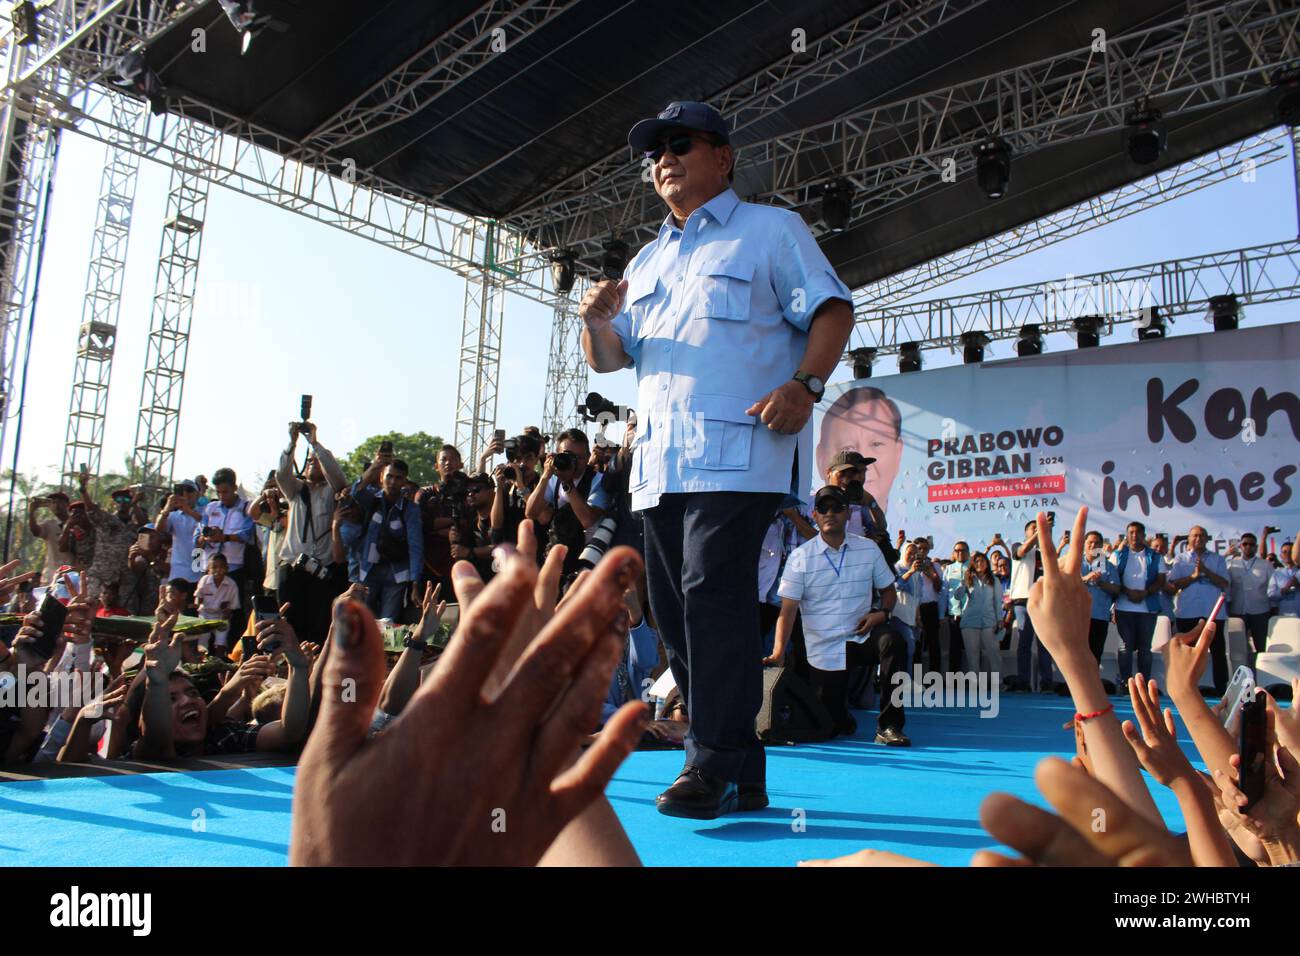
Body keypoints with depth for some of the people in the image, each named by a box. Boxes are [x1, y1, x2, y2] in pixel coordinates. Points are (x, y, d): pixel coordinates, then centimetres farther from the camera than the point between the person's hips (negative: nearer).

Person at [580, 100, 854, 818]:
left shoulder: (770, 229, 10)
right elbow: (607, 358, 24)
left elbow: (831, 310, 0)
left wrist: (804, 384, -18)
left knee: (714, 593, -17)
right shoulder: (647, 260, 27)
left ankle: (716, 765, -12)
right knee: (673, 610, 4)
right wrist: (598, 320, 1)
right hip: (659, 458, 7)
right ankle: (742, 774, 12)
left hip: (736, 445, -7)